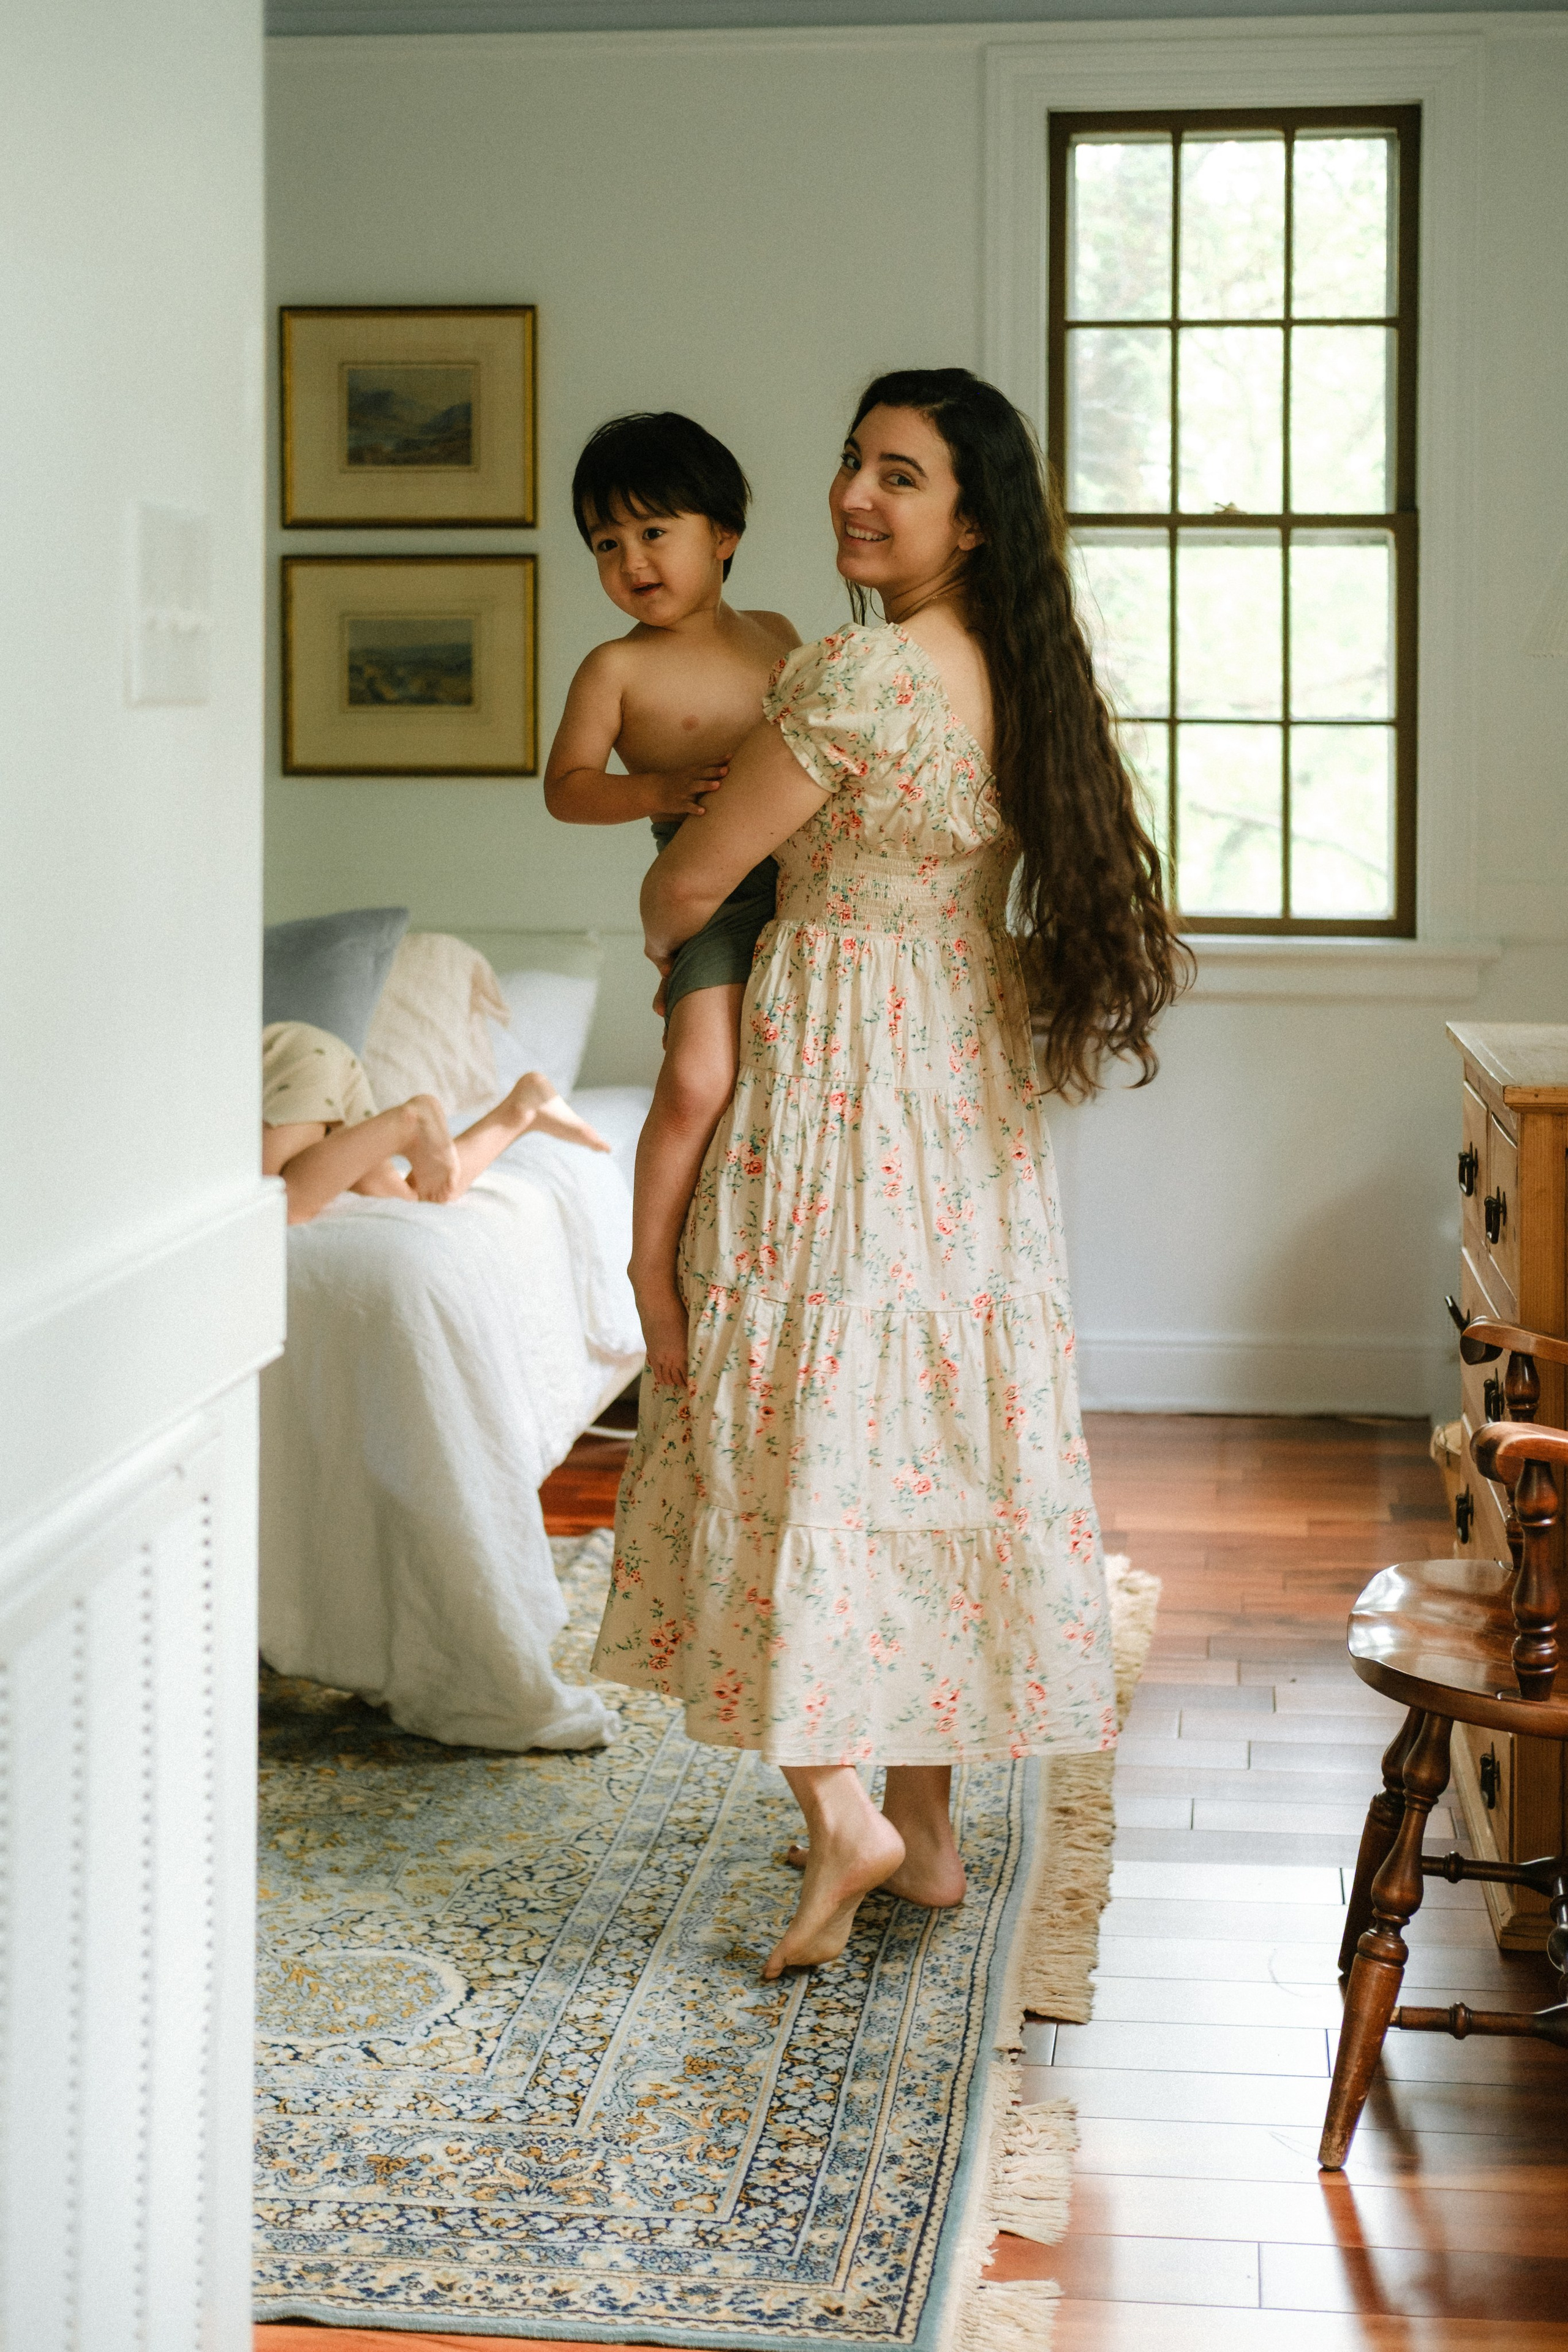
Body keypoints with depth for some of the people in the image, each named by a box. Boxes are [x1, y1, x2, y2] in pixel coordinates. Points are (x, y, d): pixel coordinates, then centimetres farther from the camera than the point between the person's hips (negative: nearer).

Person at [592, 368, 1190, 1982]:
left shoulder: (859, 671, -18)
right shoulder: (1015, 675, 7)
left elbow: (686, 885, -12)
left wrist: (664, 932, 10)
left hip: (835, 1079, -8)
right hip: (971, 1098, 8)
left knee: (794, 1424, -1)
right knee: (933, 1428, 11)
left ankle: (839, 1811, -6)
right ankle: (925, 1825, 18)